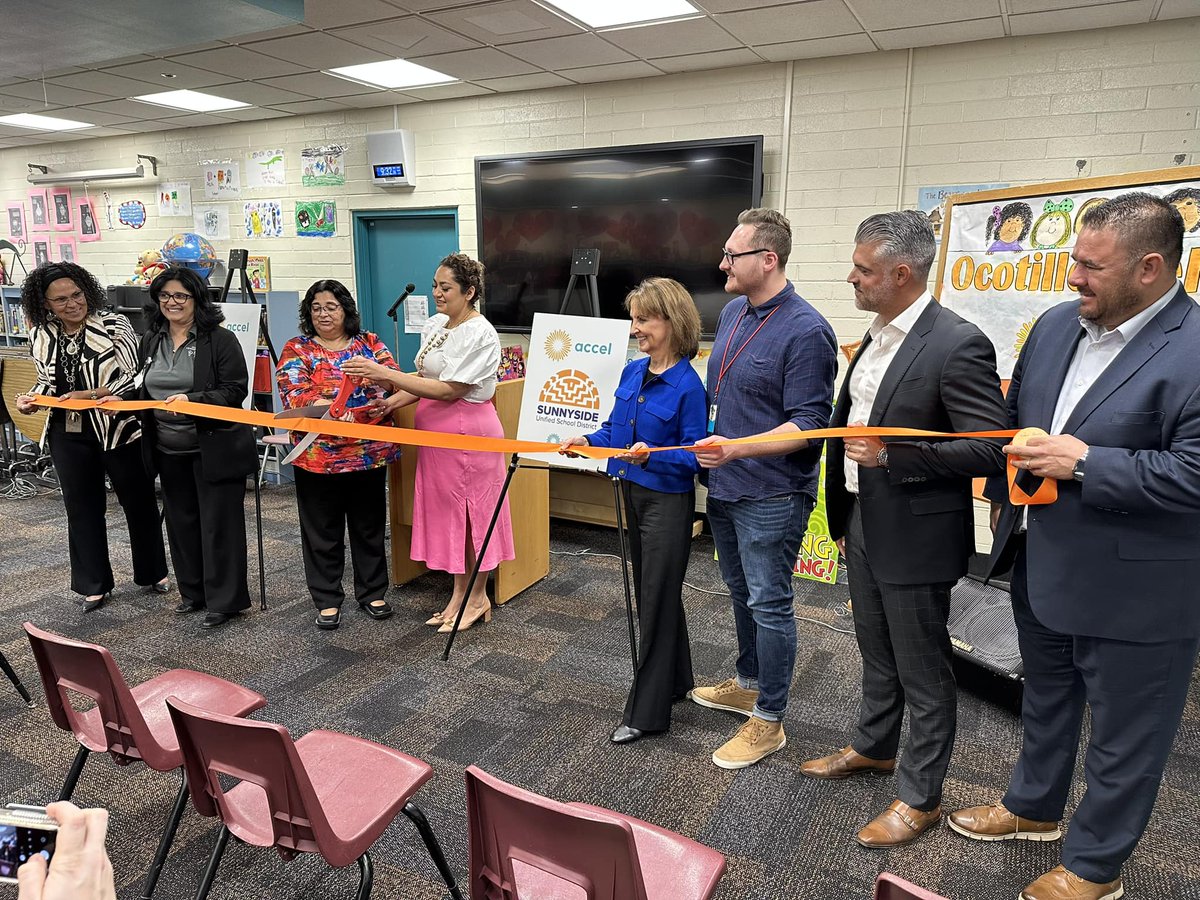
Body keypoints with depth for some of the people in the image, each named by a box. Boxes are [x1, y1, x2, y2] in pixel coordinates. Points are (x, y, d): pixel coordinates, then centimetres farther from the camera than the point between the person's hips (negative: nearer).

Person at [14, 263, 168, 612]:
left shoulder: (114, 325, -10)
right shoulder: (41, 337, 3)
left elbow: (133, 376, -15)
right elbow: (47, 381, 13)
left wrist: (90, 395, -25)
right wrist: (30, 399, -8)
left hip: (119, 428, -3)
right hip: (69, 434, 4)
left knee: (138, 501, 10)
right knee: (82, 507, 10)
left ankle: (153, 572, 28)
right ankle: (94, 585, 23)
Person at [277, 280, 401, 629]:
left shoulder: (370, 344, 8)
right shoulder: (296, 349, 4)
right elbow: (292, 391, -11)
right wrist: (326, 405, -27)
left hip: (369, 452, 1)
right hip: (318, 454, -1)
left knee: (369, 525, 12)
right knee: (322, 531, 8)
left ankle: (372, 592, 27)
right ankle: (326, 599, 21)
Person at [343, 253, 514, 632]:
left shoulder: (480, 335, -17)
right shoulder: (434, 325, 10)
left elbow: (449, 389, -23)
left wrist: (386, 374, -24)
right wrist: (395, 401, -2)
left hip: (467, 429, -8)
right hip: (435, 429, 8)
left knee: (469, 512, 2)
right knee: (446, 510, 13)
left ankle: (477, 598, 18)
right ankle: (459, 593, 26)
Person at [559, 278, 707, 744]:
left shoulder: (687, 385, -18)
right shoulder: (632, 371, 4)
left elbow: (692, 455, -17)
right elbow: (615, 428, 13)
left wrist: (652, 455, -32)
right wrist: (588, 440, -5)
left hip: (669, 501, -8)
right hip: (634, 492, 8)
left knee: (657, 600, 1)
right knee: (651, 592, 19)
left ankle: (646, 712, 13)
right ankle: (674, 683, 37)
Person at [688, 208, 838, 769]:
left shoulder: (806, 331, -18)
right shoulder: (733, 313, 8)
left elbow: (809, 423, -20)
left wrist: (737, 448, -32)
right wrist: (712, 454, 16)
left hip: (771, 496, -8)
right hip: (724, 486, 8)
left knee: (768, 604, 3)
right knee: (741, 593, 21)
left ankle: (768, 722, 18)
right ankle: (748, 685, 41)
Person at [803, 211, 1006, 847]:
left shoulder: (957, 345, -21)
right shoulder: (877, 337, 7)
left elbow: (989, 449, -22)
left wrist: (890, 455, -28)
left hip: (916, 537, -8)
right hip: (865, 525, 8)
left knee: (923, 674, 10)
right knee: (877, 654, 25)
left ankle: (919, 796, 28)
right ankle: (873, 747, 46)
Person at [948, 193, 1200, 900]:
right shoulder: (1057, 324, 2)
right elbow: (1014, 414, 14)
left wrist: (1085, 463, -25)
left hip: (1132, 589, -7)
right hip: (1040, 566, 7)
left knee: (1123, 736, 14)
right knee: (1045, 701, 27)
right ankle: (1034, 808, 49)